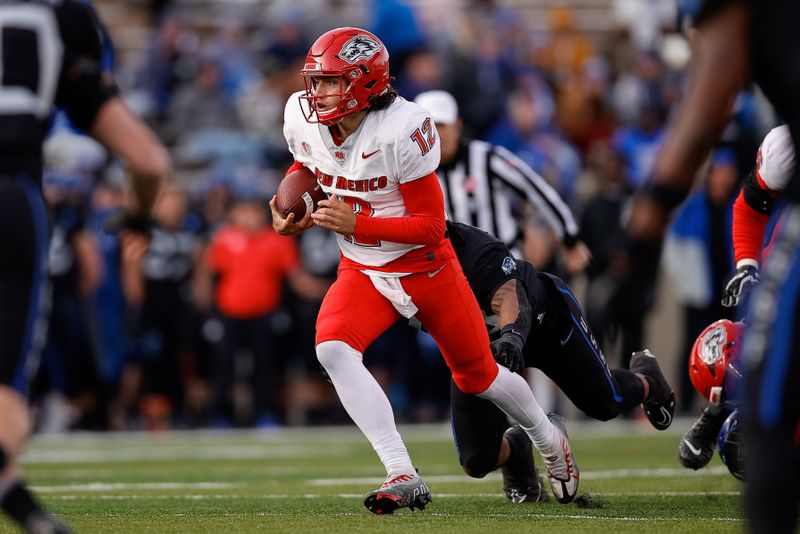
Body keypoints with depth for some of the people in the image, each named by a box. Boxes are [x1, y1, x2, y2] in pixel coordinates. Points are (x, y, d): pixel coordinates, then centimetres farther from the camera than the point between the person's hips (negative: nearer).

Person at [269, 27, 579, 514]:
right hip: (362, 271, 4)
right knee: (333, 346, -26)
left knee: (477, 374, 12)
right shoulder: (303, 119, -10)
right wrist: (292, 217, -4)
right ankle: (403, 477, -26)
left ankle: (549, 438, 45)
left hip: (426, 267, -4)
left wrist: (356, 223, -30)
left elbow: (431, 226, -23)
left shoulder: (401, 130, -28)